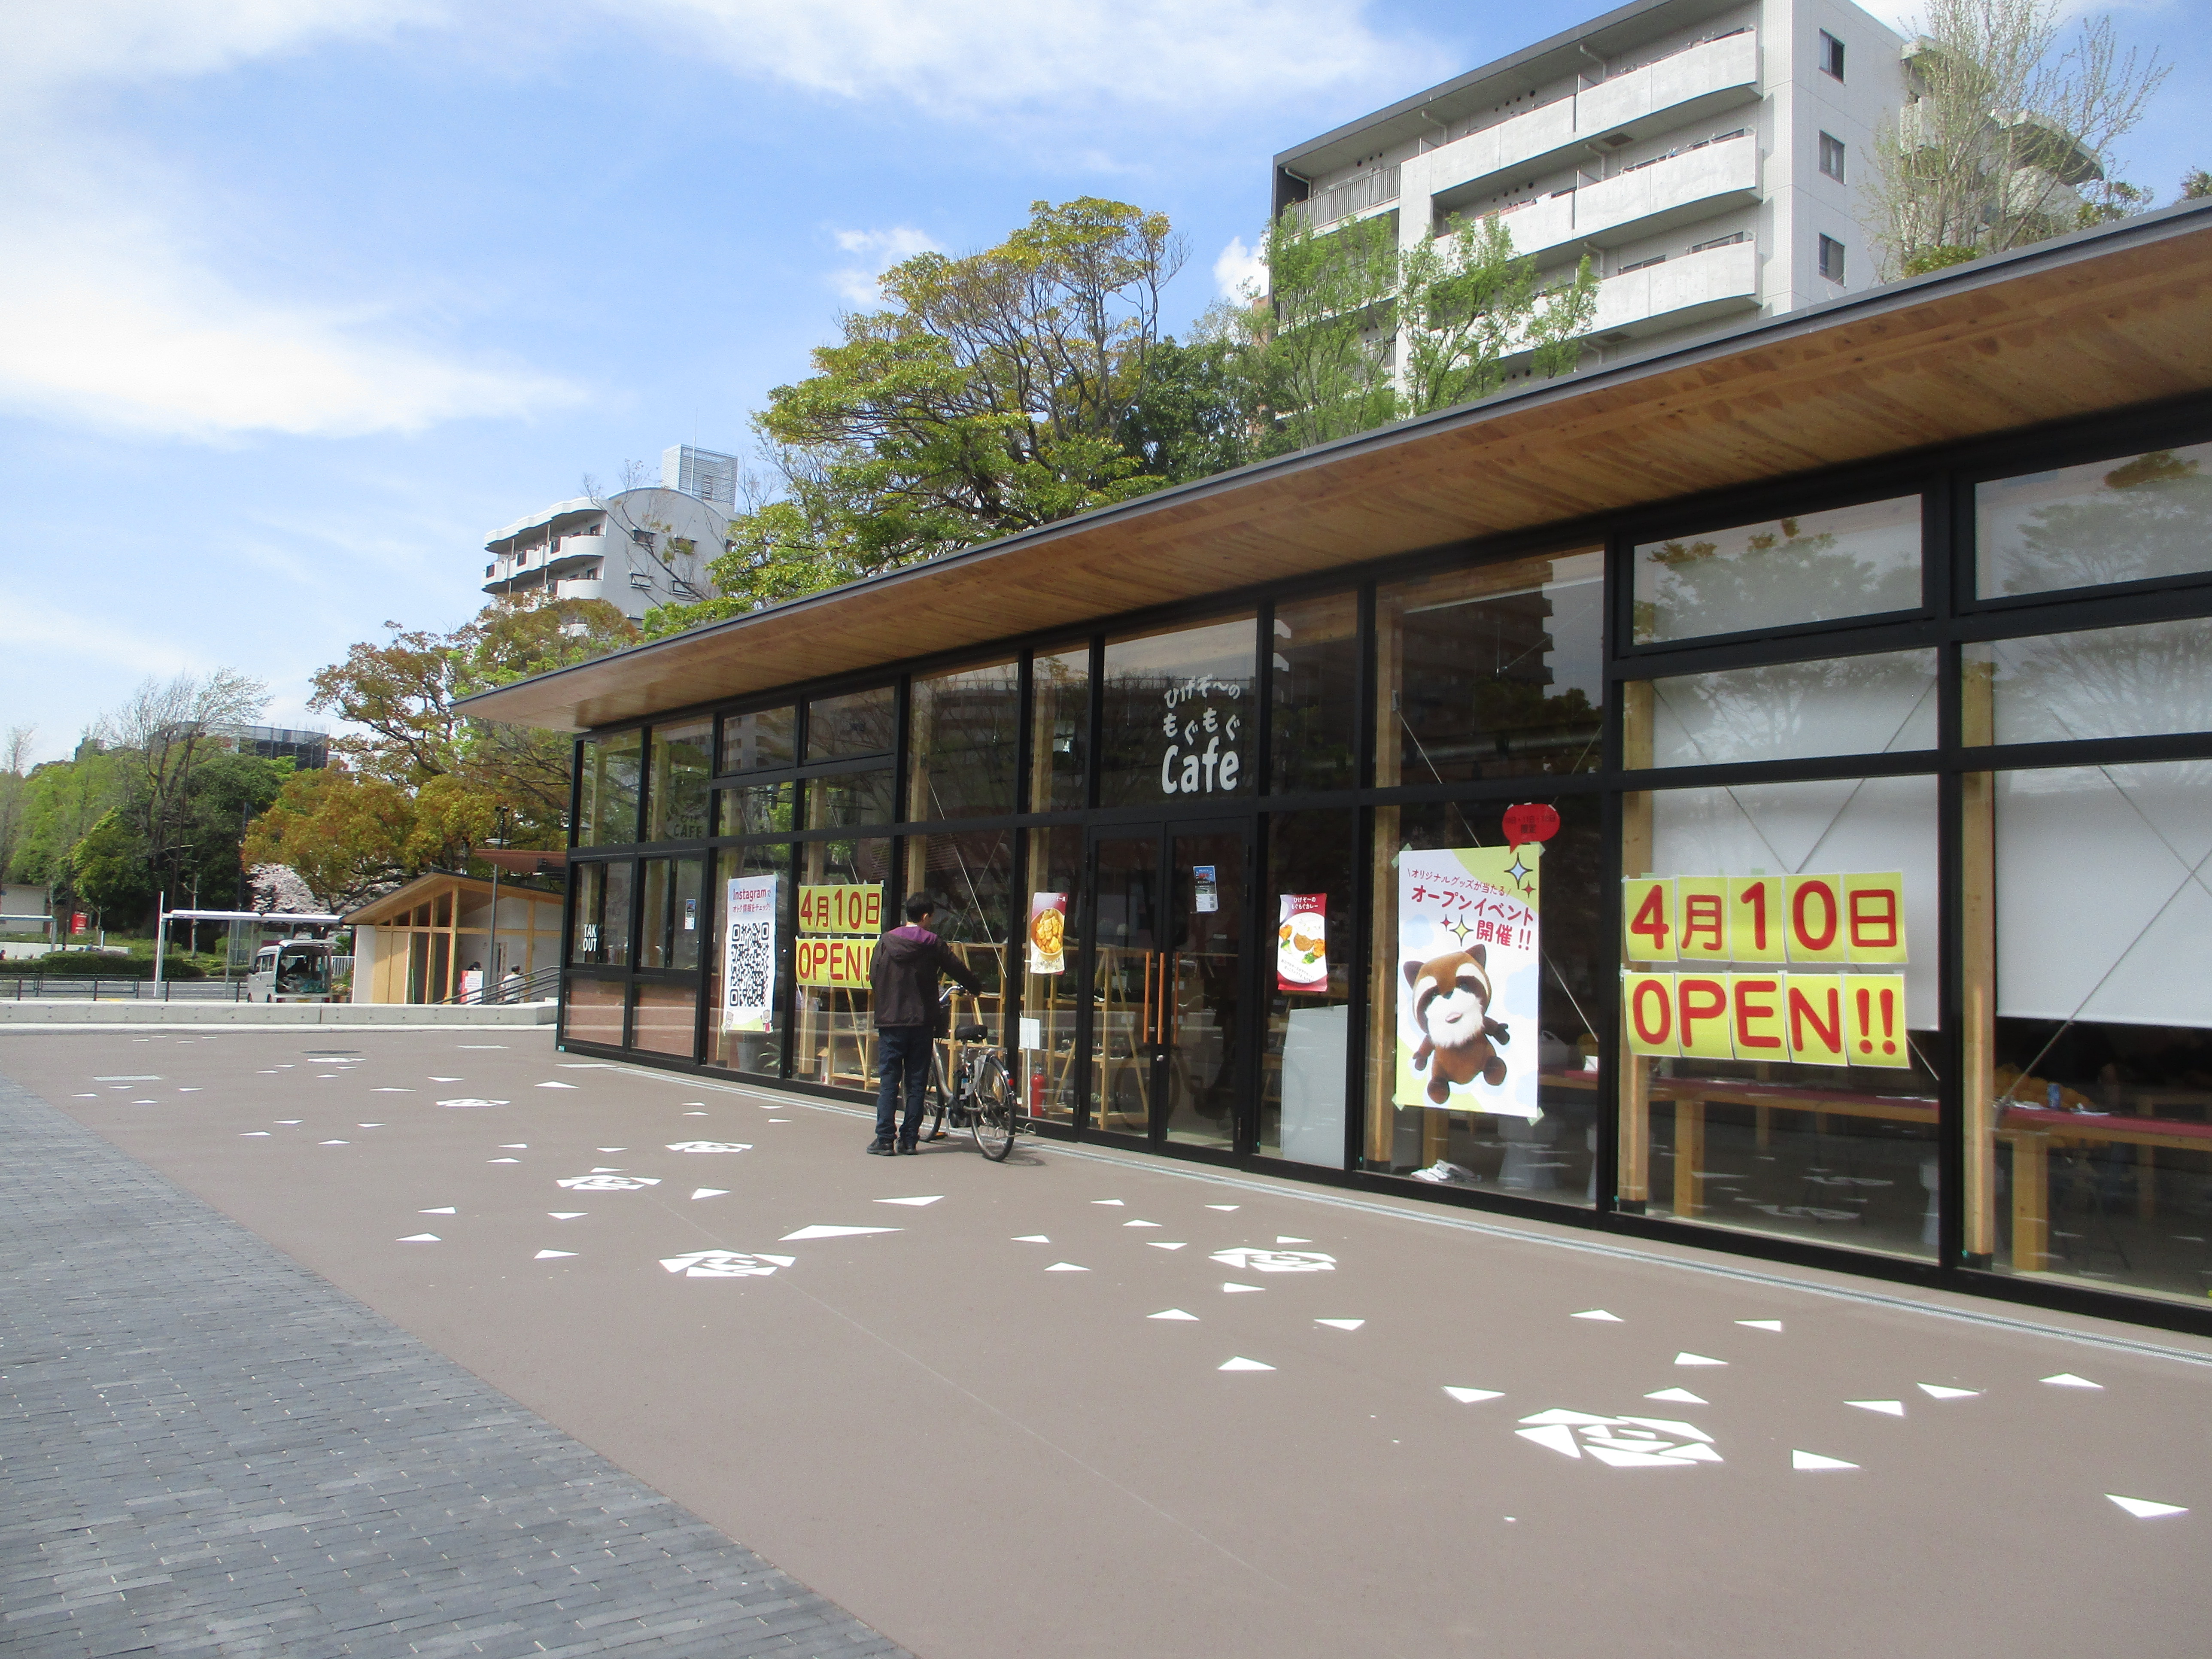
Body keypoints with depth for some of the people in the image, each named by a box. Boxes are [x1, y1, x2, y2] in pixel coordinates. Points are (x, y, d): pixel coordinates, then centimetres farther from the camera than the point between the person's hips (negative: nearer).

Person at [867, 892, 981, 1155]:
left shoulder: (887, 941, 0)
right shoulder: (933, 944, -2)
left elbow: (873, 977, 3)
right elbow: (958, 969, 7)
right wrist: (975, 987, 27)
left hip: (891, 1020, 0)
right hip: (922, 1022, 0)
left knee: (889, 1081, 3)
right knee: (916, 1083, 7)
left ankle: (884, 1139, -1)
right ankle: (909, 1139, 7)